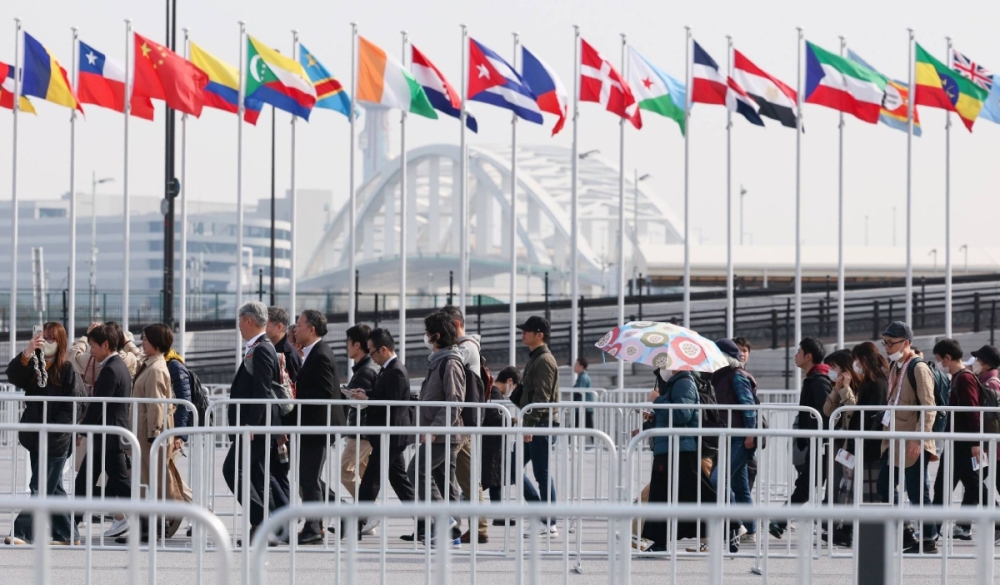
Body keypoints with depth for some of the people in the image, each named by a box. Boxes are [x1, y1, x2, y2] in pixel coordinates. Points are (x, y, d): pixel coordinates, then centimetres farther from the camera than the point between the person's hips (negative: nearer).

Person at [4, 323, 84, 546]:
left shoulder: (67, 370, -7)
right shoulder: (33, 365, 9)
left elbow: (73, 406, -11)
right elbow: (13, 376, -11)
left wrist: (52, 431, -15)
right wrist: (27, 353, -27)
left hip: (56, 440, -7)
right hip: (35, 437, 7)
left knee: (41, 488, -8)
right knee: (53, 489, 11)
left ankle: (24, 532, -10)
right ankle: (66, 534, 18)